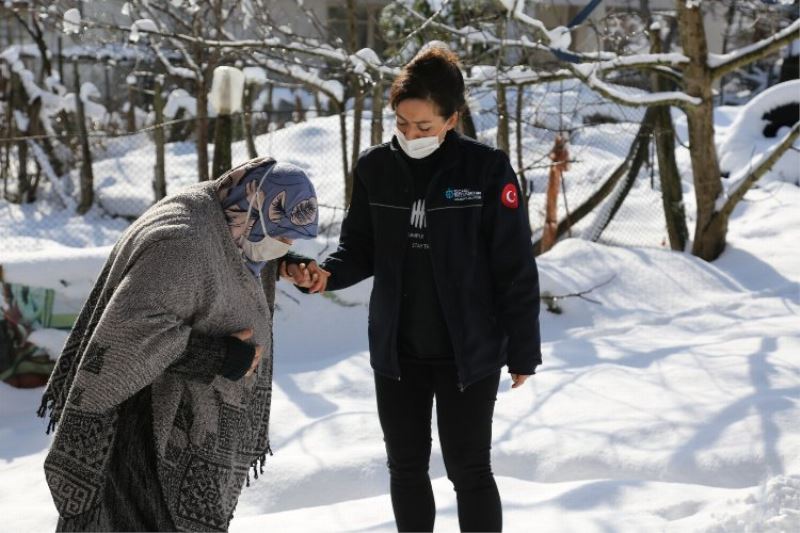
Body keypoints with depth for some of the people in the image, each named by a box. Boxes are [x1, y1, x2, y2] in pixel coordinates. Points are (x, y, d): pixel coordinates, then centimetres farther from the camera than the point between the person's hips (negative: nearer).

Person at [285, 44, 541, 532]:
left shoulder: (486, 170, -13)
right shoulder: (375, 169, -3)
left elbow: (516, 269, -9)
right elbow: (361, 249, 6)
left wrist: (523, 353, -6)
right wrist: (327, 274, -16)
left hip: (469, 352, -4)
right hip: (396, 353, 4)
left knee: (469, 469, 5)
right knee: (406, 467, 14)